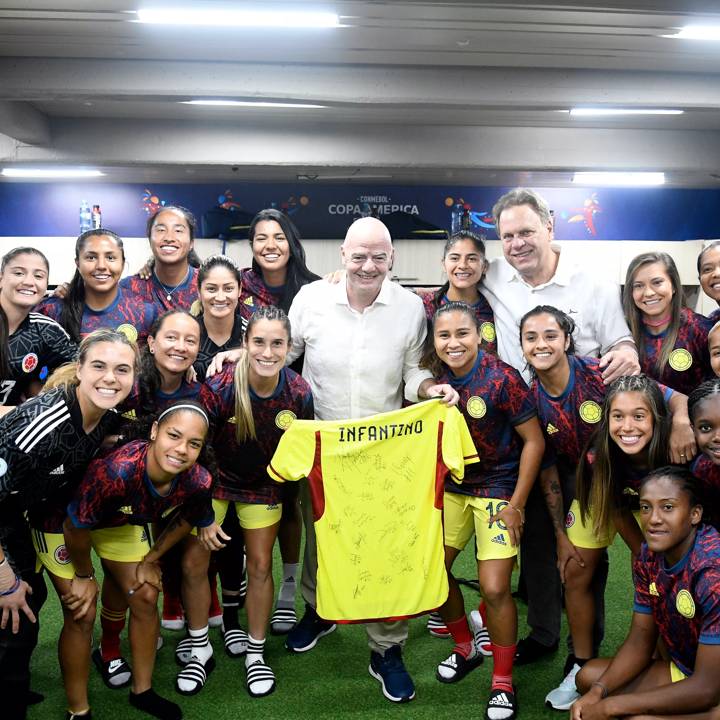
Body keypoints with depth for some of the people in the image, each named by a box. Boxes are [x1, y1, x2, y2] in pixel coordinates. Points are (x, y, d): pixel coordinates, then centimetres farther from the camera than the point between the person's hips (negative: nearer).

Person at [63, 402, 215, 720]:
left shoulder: (198, 481, -28)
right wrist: (85, 576, -10)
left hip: (122, 522, 5)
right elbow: (76, 527, -26)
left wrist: (151, 559, 6)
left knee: (146, 599, 6)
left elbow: (186, 519, -2)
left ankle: (142, 692, 27)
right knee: (82, 612, -7)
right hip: (66, 520, -5)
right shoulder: (115, 470, -44)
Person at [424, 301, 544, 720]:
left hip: (498, 489, -5)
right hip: (450, 486, 5)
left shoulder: (502, 378, -21)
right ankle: (466, 649, 34)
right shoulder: (434, 379, -8)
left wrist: (516, 505, -13)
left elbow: (534, 441, -15)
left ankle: (503, 682, 14)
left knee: (494, 589, -8)